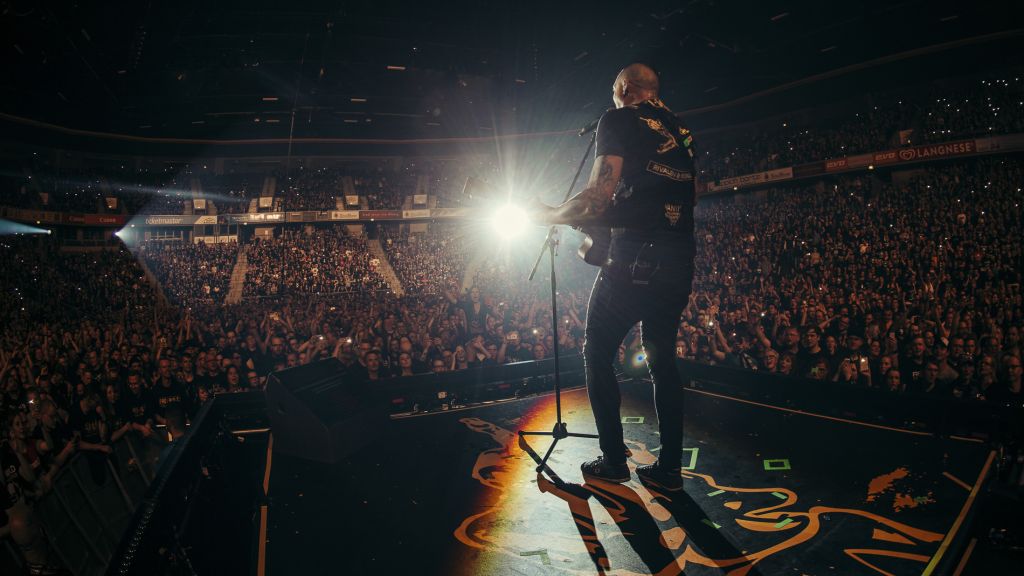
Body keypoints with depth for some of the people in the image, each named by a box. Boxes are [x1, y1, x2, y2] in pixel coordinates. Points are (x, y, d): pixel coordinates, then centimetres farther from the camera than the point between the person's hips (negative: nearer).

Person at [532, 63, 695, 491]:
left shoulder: (619, 120, -1)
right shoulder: (680, 131, 21)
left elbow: (601, 194, -12)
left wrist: (553, 215, 5)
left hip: (635, 255, -7)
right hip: (680, 259, 7)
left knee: (597, 353, 7)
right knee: (662, 358, 15)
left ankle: (613, 460, 9)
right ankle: (669, 467, 16)